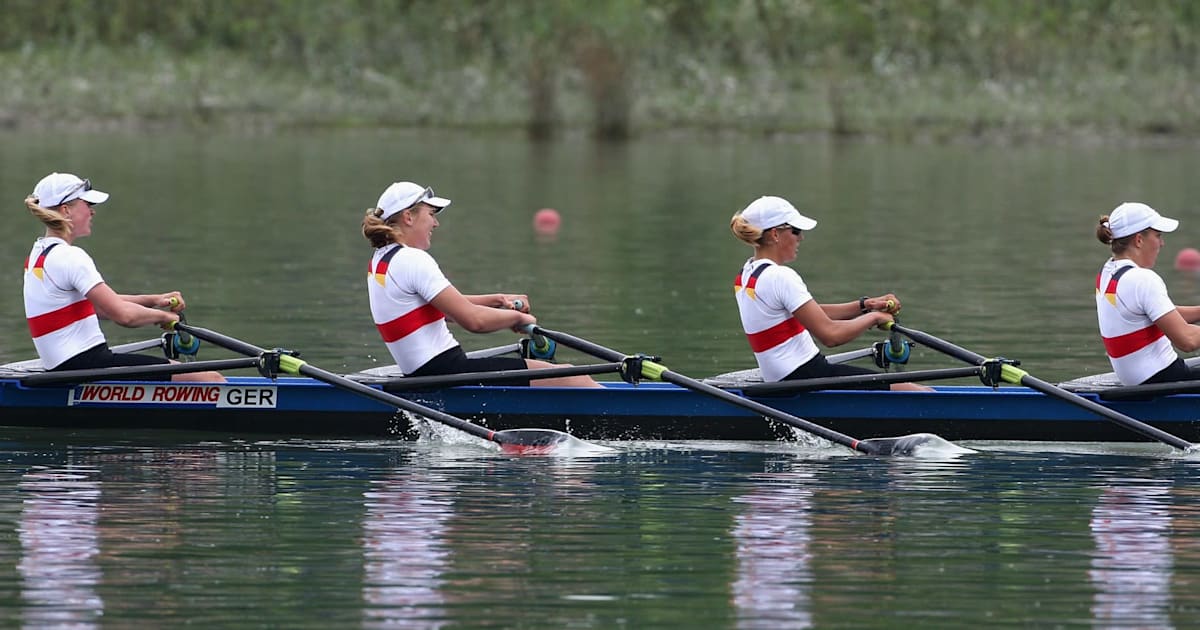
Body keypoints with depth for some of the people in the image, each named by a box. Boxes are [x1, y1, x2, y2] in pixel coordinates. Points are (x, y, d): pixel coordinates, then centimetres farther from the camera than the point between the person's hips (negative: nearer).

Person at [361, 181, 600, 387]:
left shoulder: (380, 261, 15)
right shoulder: (412, 260, -16)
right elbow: (474, 320, -20)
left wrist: (498, 300, 14)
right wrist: (518, 317, -2)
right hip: (447, 372, -10)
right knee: (573, 379, -7)